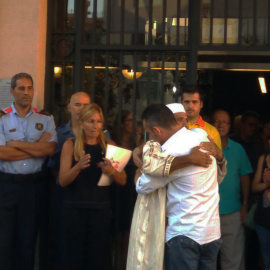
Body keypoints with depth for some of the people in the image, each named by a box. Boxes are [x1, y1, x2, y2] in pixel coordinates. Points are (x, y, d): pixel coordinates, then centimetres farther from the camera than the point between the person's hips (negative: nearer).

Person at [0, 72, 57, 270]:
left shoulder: (45, 120, 6)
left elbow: (50, 149, -9)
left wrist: (16, 144, -10)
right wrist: (37, 148, -8)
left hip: (34, 185, 2)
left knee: (28, 238, 10)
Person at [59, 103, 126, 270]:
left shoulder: (109, 146, 5)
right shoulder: (70, 145, -1)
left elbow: (123, 180, 3)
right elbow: (63, 181, -6)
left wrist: (111, 171, -18)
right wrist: (78, 166, -25)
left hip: (101, 209, 2)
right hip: (75, 209, -2)